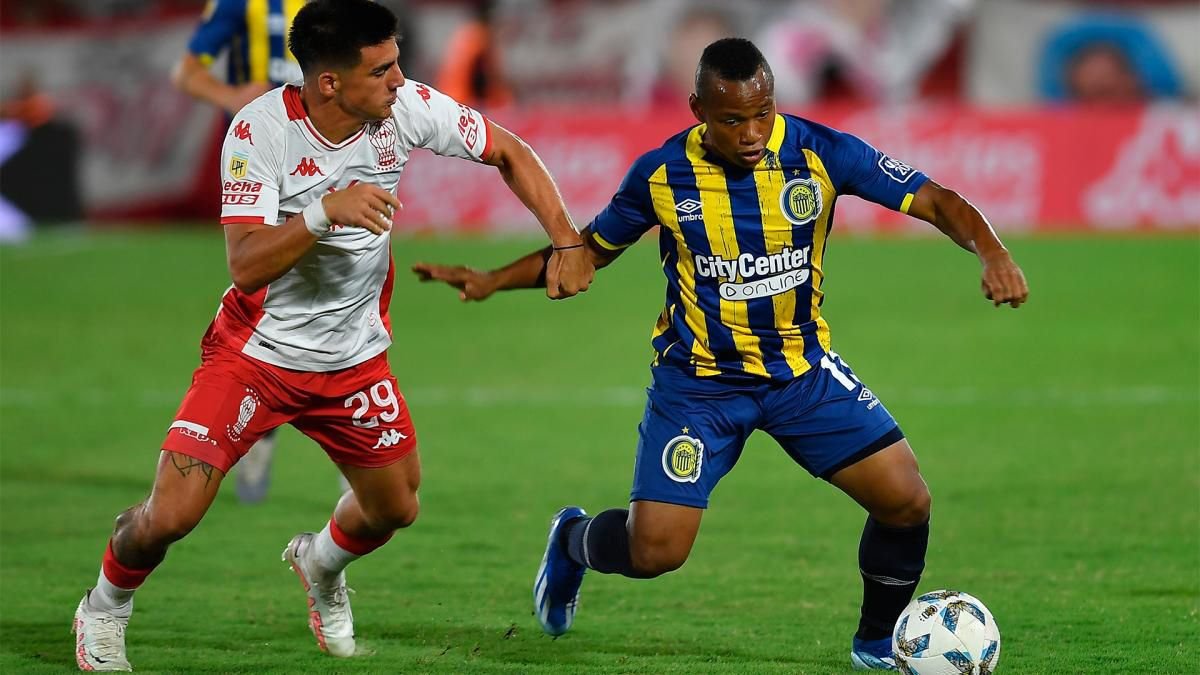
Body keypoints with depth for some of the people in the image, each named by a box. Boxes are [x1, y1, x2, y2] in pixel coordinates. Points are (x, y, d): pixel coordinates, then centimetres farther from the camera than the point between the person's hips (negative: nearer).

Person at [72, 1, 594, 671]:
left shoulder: (407, 107, -15)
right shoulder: (260, 129, -24)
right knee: (172, 514, -14)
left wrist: (567, 242, -9)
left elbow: (510, 152, -1)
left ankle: (320, 565, 49)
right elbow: (246, 265, -29)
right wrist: (326, 211, -43)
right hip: (256, 354, -4)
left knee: (395, 509, 13)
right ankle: (106, 608, 19)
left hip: (355, 357, 4)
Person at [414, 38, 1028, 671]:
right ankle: (572, 542, 26)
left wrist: (991, 251, -37)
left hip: (804, 369, 2)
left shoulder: (820, 152, -14)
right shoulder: (662, 173, -12)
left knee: (906, 502, -12)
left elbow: (935, 201, -17)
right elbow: (590, 249, 6)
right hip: (699, 378, -1)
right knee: (655, 549, -11)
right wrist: (492, 281, -5)